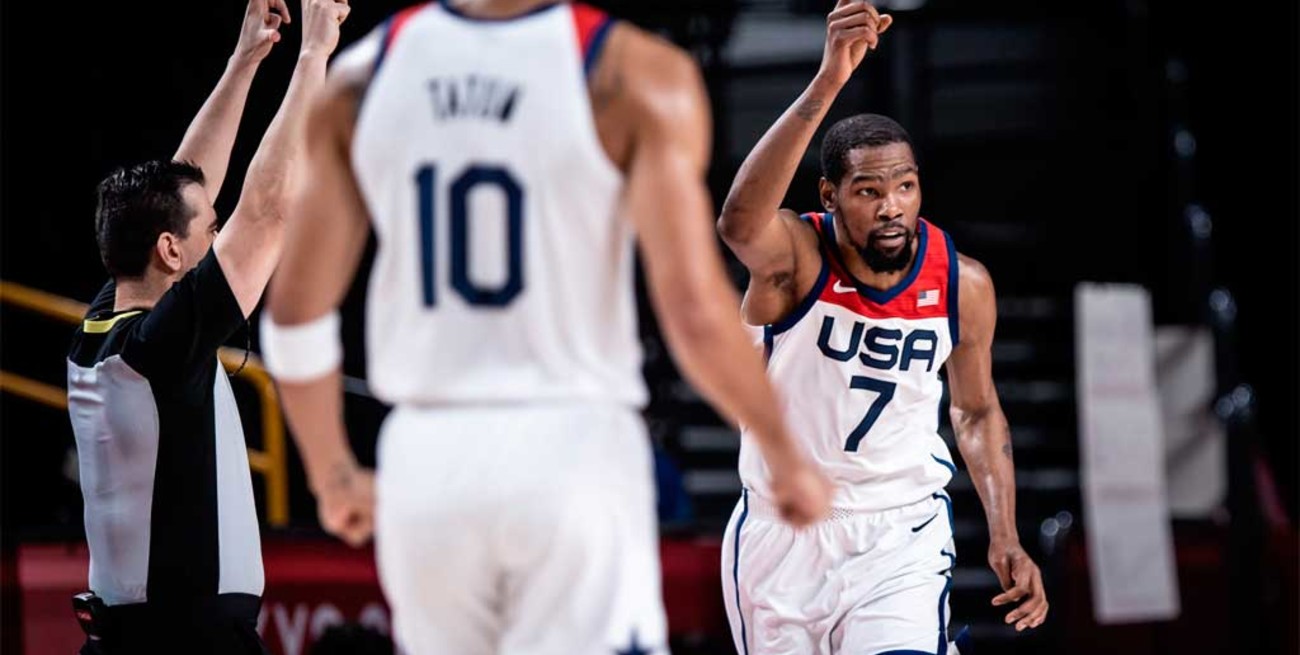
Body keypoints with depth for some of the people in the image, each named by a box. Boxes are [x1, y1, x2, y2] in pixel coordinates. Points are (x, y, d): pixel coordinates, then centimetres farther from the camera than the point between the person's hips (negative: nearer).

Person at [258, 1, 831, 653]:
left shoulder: (363, 74, 6)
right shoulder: (637, 75, -7)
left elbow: (295, 310, 7)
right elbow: (694, 311, -13)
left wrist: (332, 475, 21)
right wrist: (784, 455, 2)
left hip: (425, 455, 4)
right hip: (573, 449, -4)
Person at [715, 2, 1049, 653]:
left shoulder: (963, 283, -9)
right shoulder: (796, 255, -19)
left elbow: (976, 411, 9)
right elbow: (739, 222, -45)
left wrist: (1005, 540, 0)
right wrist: (826, 85, -56)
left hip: (901, 532, 0)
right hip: (781, 530, 0)